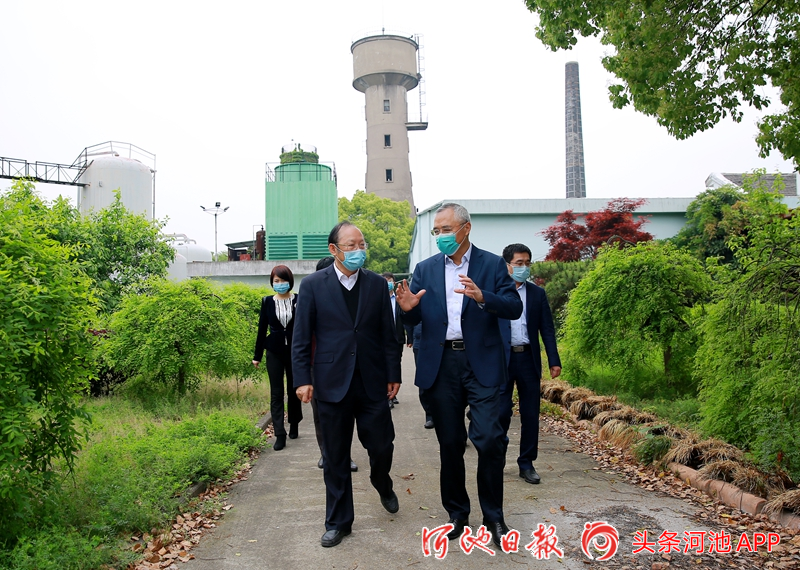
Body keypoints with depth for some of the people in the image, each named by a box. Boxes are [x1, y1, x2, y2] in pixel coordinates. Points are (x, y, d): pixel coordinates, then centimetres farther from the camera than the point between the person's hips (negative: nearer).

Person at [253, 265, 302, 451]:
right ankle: (280, 435, -1)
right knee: (276, 393, -1)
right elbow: (262, 329, 6)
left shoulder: (299, 301, -3)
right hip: (274, 352, 1)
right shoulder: (267, 302, 2)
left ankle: (294, 425, 30)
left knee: (293, 390, 11)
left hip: (294, 351, -1)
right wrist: (257, 356, 7)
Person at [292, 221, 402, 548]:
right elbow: (302, 339, -1)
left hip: (372, 383, 2)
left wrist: (393, 374, 4)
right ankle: (338, 521, 24)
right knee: (335, 458, 8)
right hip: (332, 383, -1)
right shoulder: (312, 285, -2)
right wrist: (303, 379, -7)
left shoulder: (377, 284, 4)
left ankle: (382, 484, 41)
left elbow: (388, 334, 6)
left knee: (382, 446, 6)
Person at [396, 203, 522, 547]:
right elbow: (415, 320, 8)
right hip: (440, 366, 3)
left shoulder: (492, 264, 2)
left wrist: (482, 297, -25)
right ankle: (457, 512, 26)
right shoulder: (425, 269, 9)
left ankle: (493, 515, 10)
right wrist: (408, 308, -17)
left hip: (482, 363, -2)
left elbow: (514, 308, -6)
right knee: (450, 443, 10)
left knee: (489, 438, -9)